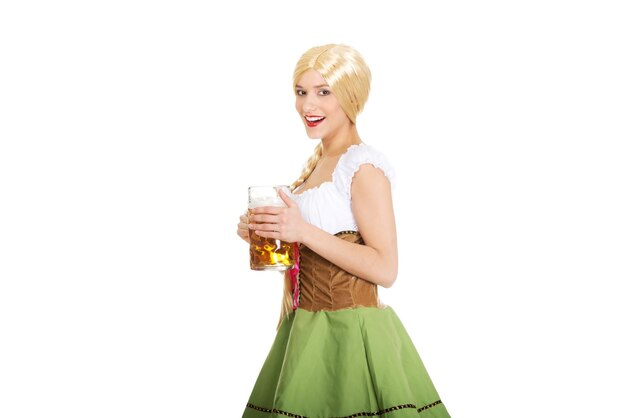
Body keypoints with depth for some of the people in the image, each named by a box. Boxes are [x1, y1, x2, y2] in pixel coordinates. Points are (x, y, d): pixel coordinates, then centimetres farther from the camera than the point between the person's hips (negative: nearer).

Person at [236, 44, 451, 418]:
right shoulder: (318, 163, 12)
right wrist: (264, 232, 3)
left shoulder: (365, 166, -13)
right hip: (308, 328, 8)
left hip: (348, 332, -8)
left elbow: (385, 269, -18)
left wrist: (304, 231, -23)